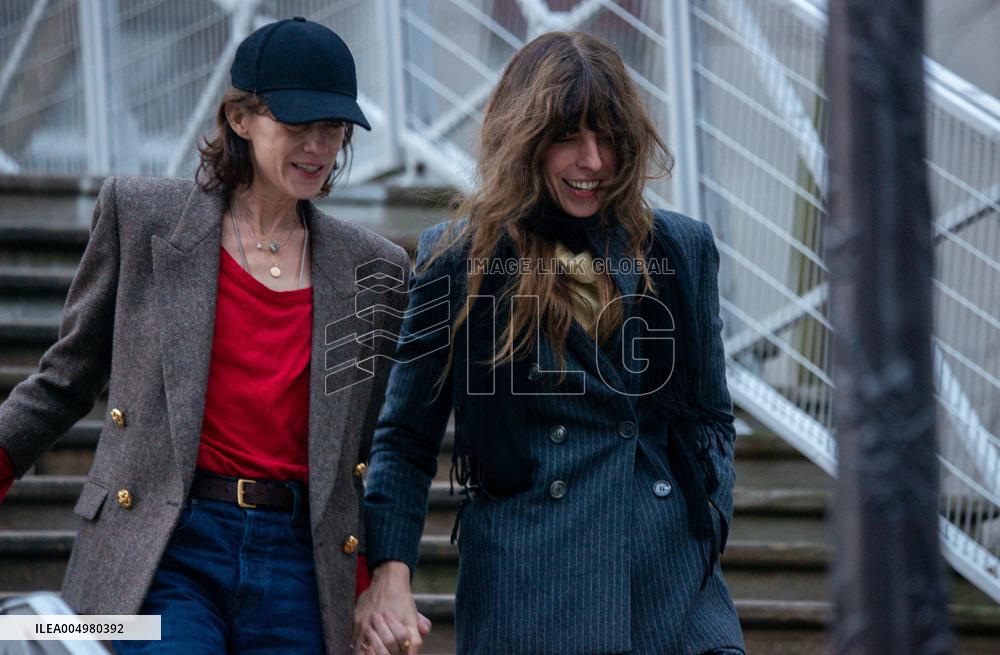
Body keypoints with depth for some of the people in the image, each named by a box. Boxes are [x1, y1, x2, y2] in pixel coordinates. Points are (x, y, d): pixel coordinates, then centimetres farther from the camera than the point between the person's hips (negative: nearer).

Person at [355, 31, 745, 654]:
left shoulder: (682, 250, 10)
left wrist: (707, 526, 3)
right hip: (525, 592, -2)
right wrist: (389, 571, -6)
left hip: (671, 582, 2)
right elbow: (406, 436, 6)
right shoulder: (458, 260, 3)